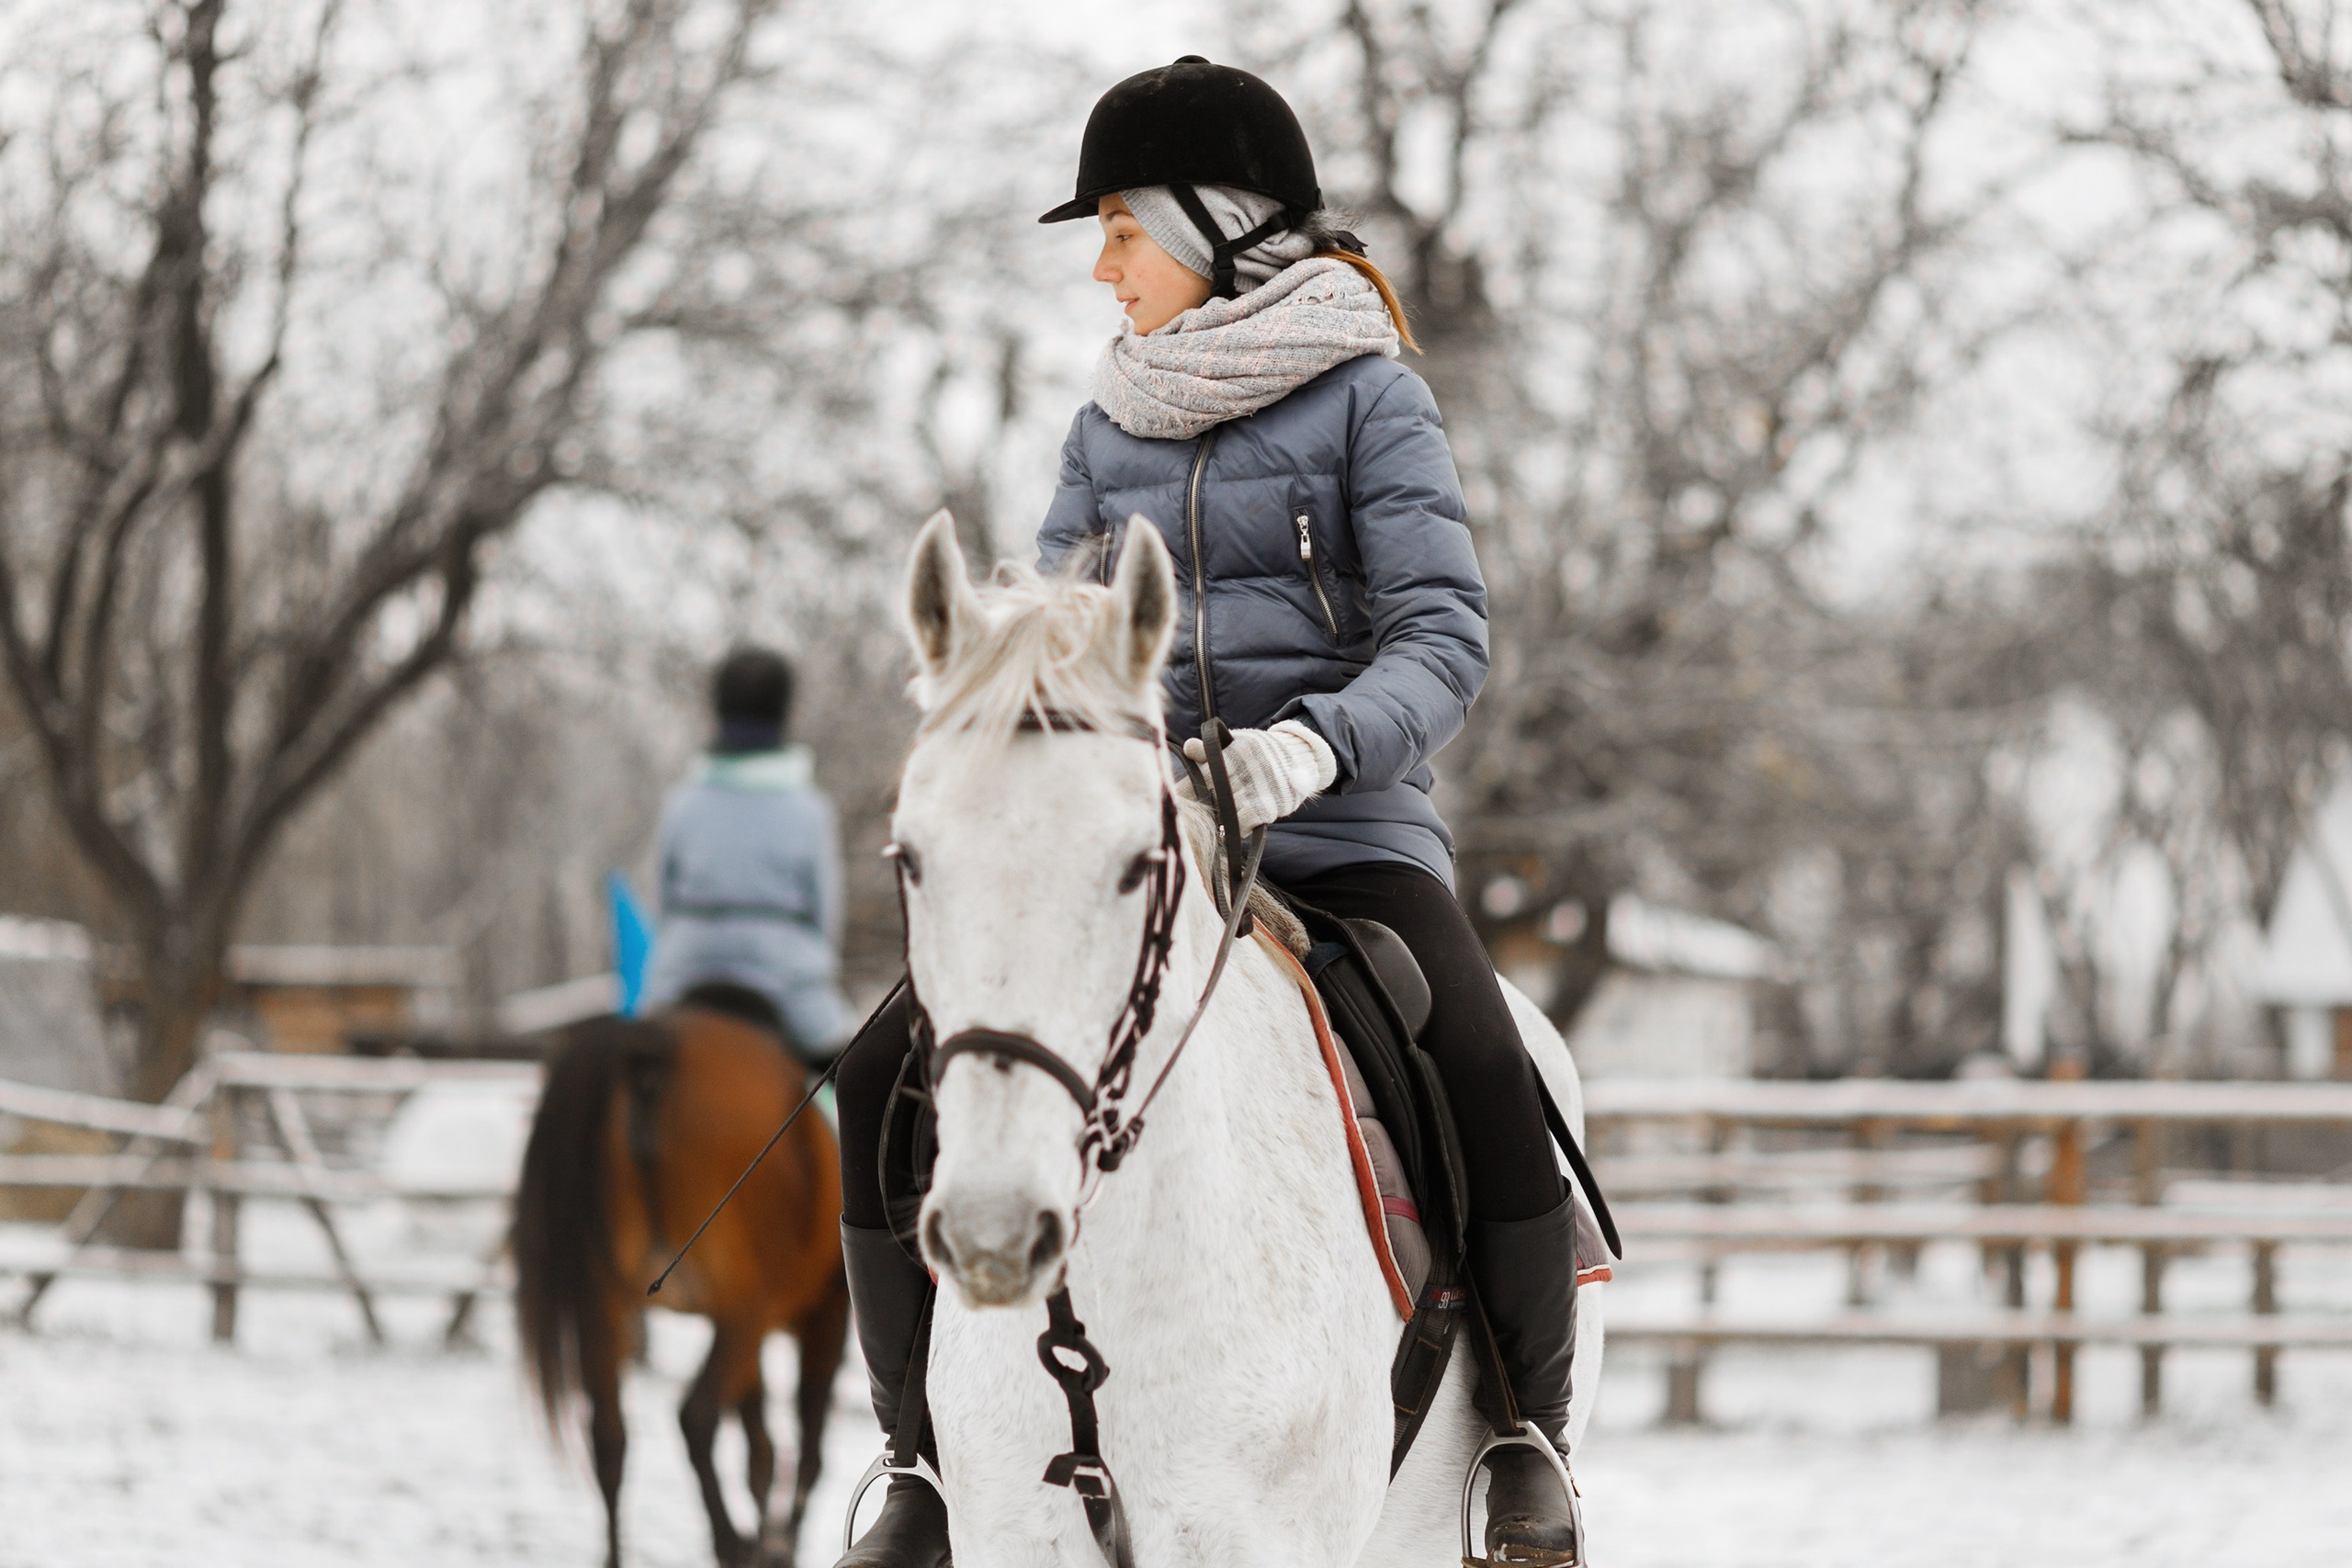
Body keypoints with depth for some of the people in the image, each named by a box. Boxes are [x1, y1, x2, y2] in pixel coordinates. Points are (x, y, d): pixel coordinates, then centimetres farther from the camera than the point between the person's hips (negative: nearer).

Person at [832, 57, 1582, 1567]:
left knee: (1486, 1072, -30)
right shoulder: (1111, 430, 15)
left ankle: (1531, 1441, -9)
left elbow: (1443, 638, -9)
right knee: (892, 1068, -13)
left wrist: (1315, 744, -27)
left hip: (1337, 823, -5)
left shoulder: (1366, 397, 0)